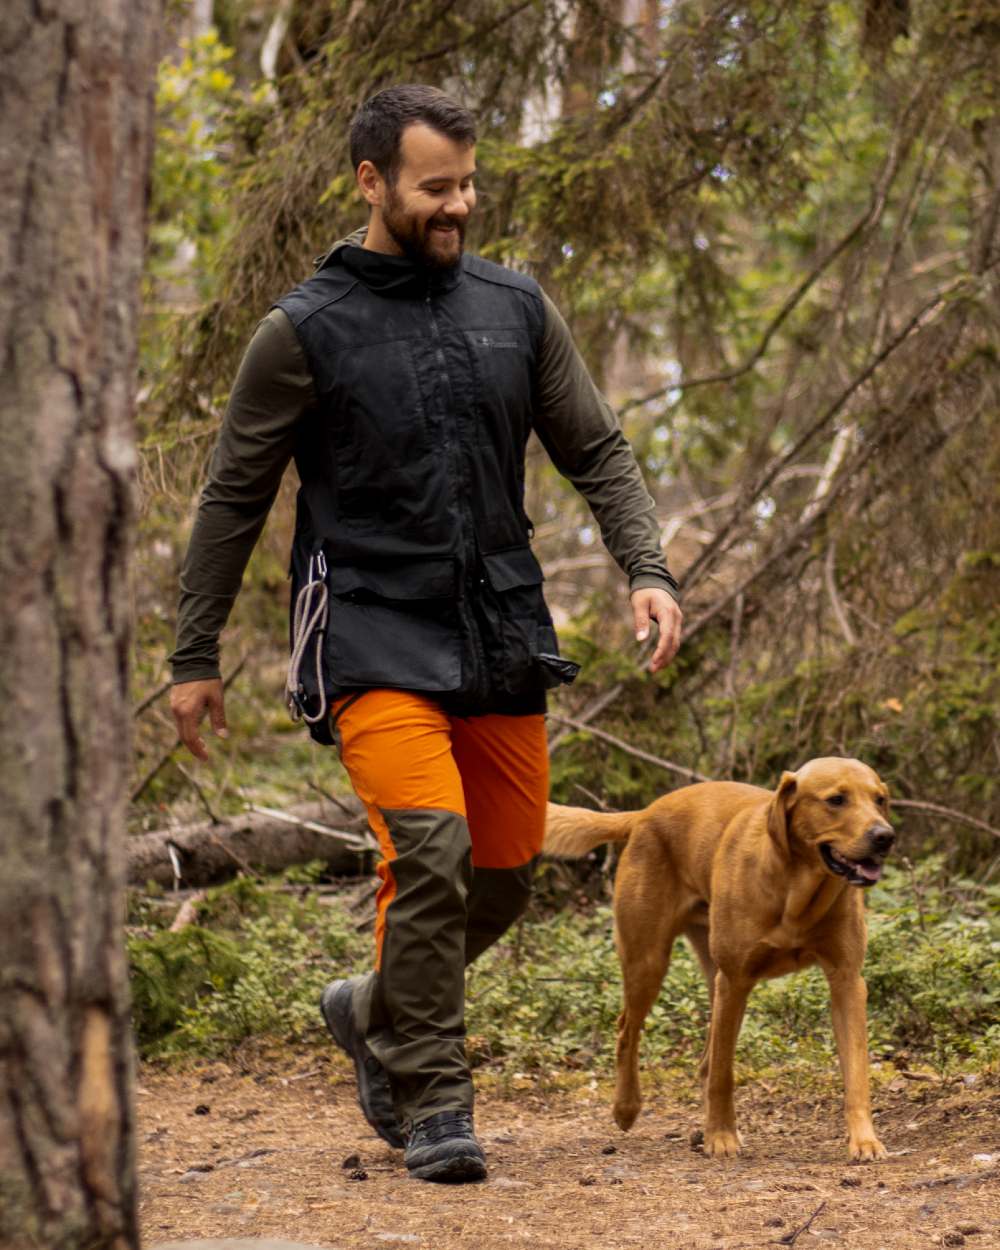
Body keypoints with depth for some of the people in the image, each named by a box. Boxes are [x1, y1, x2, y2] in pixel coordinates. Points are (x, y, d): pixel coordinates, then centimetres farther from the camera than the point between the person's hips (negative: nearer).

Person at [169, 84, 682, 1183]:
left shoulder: (516, 311, 8)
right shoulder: (306, 331, -4)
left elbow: (596, 453, 13)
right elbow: (233, 498, 3)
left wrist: (646, 572, -4)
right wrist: (194, 659, 4)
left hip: (502, 636, 5)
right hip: (374, 641, -5)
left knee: (505, 871, 8)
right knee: (428, 852, -20)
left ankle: (375, 1012, 35)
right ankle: (431, 1103, -7)